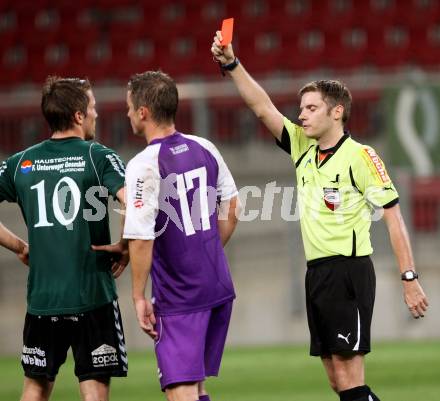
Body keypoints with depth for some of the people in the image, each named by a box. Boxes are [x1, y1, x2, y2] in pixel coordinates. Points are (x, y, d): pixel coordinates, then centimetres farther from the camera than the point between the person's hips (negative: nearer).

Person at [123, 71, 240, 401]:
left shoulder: (143, 166, -16)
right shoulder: (204, 148, 5)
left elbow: (141, 239, -19)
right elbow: (231, 207, 15)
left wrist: (139, 297, -10)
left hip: (178, 300, -7)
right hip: (219, 288, 7)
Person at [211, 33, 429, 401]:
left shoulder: (360, 156, -9)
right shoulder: (302, 147, 11)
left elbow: (394, 216, -10)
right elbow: (263, 107, 10)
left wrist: (410, 279, -14)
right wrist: (231, 64, -2)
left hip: (348, 271, -7)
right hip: (316, 271, 7)